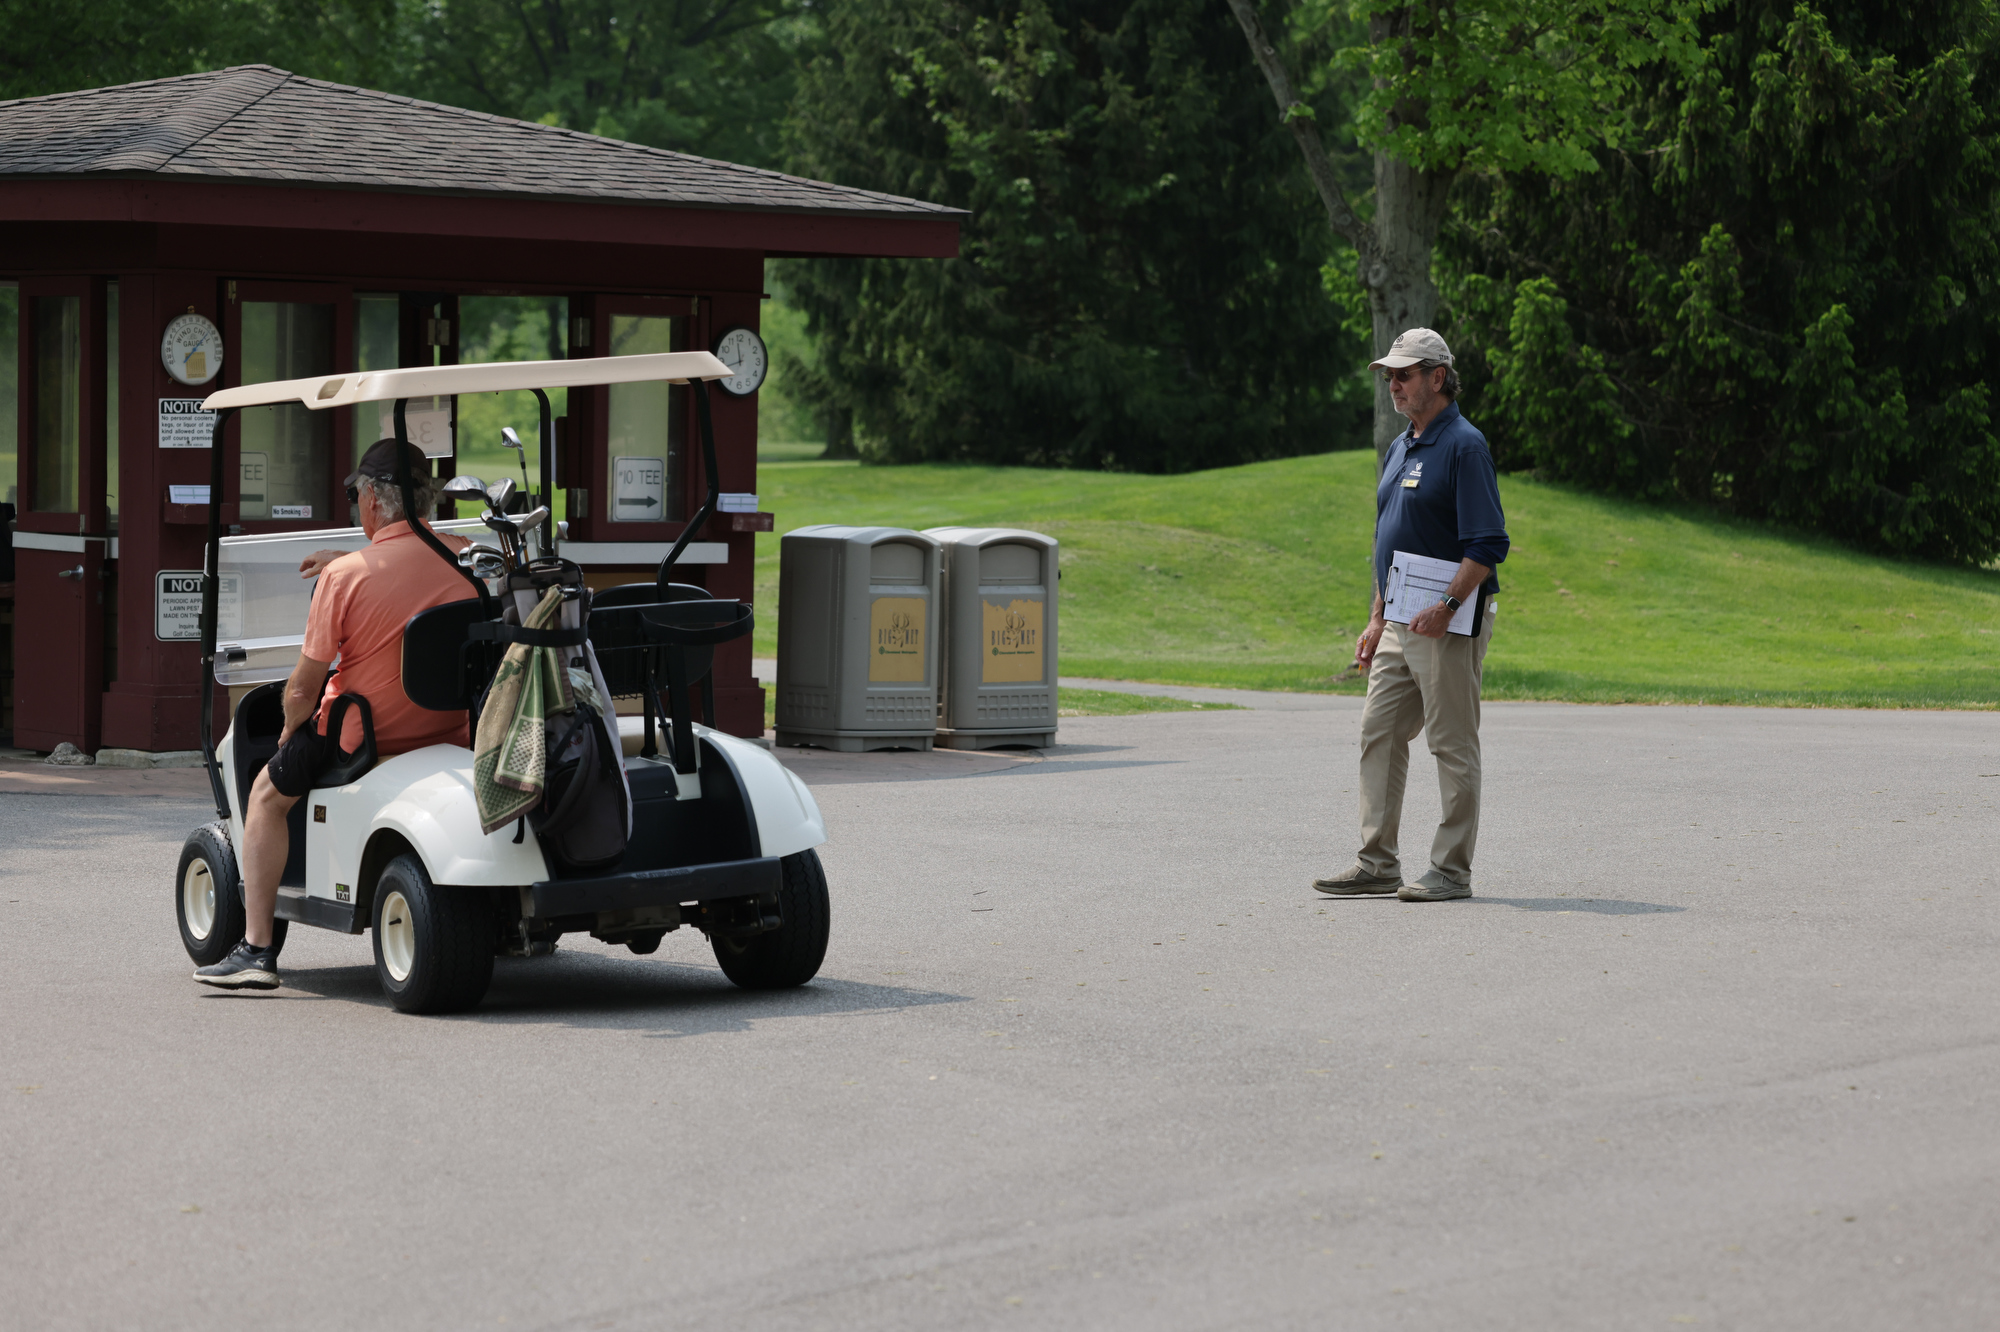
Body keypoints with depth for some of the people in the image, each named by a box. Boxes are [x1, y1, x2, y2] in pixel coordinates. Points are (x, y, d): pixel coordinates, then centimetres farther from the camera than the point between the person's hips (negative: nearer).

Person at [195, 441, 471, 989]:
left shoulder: (345, 577, -19)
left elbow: (304, 688, -11)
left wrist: (288, 733, 8)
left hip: (365, 736, -5)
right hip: (453, 734, 5)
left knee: (267, 796, 19)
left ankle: (257, 949, 12)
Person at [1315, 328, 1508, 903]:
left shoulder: (1464, 446, -12)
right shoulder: (1400, 449, 17)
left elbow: (1488, 544, -18)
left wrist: (1447, 607, -27)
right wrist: (1377, 620, 20)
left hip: (1449, 625, -9)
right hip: (1400, 624, 9)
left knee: (1452, 745, -3)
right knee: (1379, 735, 8)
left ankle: (1452, 870, 2)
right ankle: (1377, 862, 12)